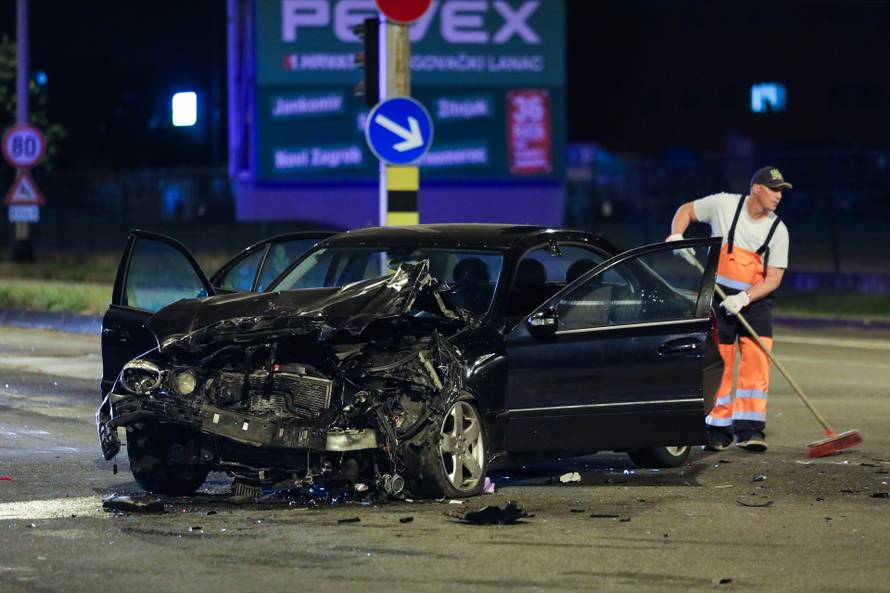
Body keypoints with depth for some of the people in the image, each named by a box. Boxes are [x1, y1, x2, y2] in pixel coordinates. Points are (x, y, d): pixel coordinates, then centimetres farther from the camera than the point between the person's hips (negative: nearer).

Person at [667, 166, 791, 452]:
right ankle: (719, 430, 9)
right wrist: (676, 235, -11)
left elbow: (773, 279, -8)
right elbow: (686, 210, 8)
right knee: (718, 363, -1)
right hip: (719, 296, -1)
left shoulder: (777, 230, -5)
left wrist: (744, 298, -23)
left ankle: (749, 429, -13)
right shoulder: (723, 205, -7)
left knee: (757, 360, -13)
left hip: (755, 299, 1)